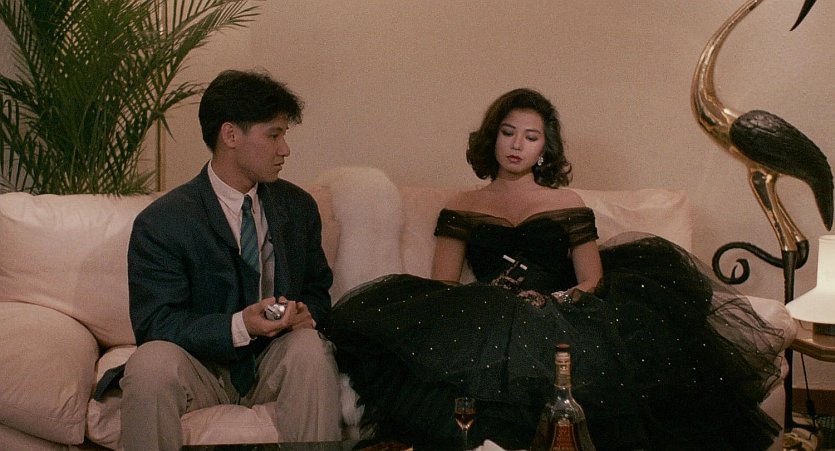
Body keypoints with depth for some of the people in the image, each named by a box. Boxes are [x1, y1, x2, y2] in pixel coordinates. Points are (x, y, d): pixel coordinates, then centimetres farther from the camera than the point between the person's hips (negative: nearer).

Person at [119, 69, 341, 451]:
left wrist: (306, 312, -11)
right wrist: (240, 326, -29)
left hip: (275, 363, 3)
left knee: (309, 346, -30)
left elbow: (317, 290, 15)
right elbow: (154, 324, -14)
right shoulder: (159, 224, -11)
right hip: (203, 366, -3)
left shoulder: (299, 207, 4)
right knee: (150, 362, -35)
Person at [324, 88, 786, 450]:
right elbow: (441, 285, 9)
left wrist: (557, 301, -14)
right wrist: (484, 301, -13)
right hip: (486, 325, 0)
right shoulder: (462, 208, 21)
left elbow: (593, 282, 9)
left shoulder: (567, 203, 21)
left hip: (558, 323, 0)